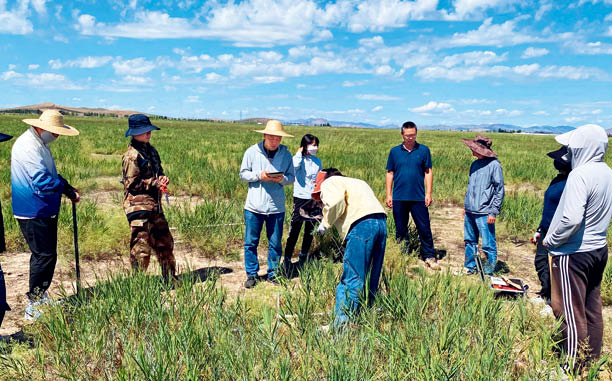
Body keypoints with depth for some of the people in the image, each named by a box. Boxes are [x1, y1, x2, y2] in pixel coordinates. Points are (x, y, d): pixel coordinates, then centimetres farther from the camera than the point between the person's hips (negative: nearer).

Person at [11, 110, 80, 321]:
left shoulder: (40, 143, 13)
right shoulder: (28, 146, -20)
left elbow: (50, 174, 21)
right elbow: (43, 182, -28)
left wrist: (67, 188, 4)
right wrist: (66, 188, -12)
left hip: (45, 212, 10)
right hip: (34, 213, -10)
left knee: (46, 255, 17)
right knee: (44, 256, -5)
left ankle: (41, 298, 31)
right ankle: (34, 306, 5)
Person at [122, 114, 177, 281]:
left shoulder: (151, 150, 13)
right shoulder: (131, 155, -13)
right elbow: (132, 184, -16)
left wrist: (163, 178, -1)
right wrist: (155, 183, -13)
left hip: (154, 205, 9)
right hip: (139, 205, -9)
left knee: (165, 242, 16)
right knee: (141, 245, -3)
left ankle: (170, 278, 30)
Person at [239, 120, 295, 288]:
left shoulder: (286, 154, 1)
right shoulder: (252, 151, -3)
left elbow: (291, 177, 5)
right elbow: (243, 174, 1)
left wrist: (282, 179, -17)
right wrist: (259, 175, -15)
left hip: (276, 206, 1)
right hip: (254, 205, 0)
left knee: (275, 243, 10)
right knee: (251, 242, 6)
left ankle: (273, 274, 27)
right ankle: (251, 274, 22)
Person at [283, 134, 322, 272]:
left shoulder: (318, 161, 12)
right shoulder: (298, 158, -4)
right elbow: (295, 166, -29)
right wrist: (299, 153, -12)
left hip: (314, 200, 6)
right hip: (300, 198, -5)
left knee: (310, 231, 12)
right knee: (294, 230, -7)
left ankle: (303, 258, 27)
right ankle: (287, 260, 0)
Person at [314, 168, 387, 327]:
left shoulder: (329, 183, 12)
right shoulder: (357, 182, 36)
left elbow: (336, 203, -9)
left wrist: (325, 223, 3)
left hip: (362, 224, -8)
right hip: (381, 221, 8)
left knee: (351, 279, -8)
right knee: (371, 279, 15)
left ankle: (341, 324, -7)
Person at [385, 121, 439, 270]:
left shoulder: (424, 150, 3)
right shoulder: (394, 151, 6)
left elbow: (428, 172, 4)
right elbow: (390, 174, 8)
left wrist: (428, 193, -3)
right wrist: (388, 195, 3)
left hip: (418, 197, -1)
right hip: (399, 198, 2)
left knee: (424, 228, 1)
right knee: (400, 230, 10)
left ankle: (430, 257, 12)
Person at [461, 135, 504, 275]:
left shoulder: (494, 164, -10)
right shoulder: (475, 164, 13)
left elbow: (499, 189, -9)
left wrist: (494, 211, -13)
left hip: (484, 213, -8)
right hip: (470, 211, 8)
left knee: (488, 244, -2)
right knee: (469, 241, 16)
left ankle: (489, 271, 11)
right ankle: (470, 267, 29)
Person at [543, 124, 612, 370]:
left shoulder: (580, 175, -22)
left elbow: (571, 219, -28)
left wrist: (550, 240, -14)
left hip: (574, 253, -9)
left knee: (570, 311, 4)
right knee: (592, 308, 18)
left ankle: (576, 367, 15)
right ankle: (592, 360, 32)